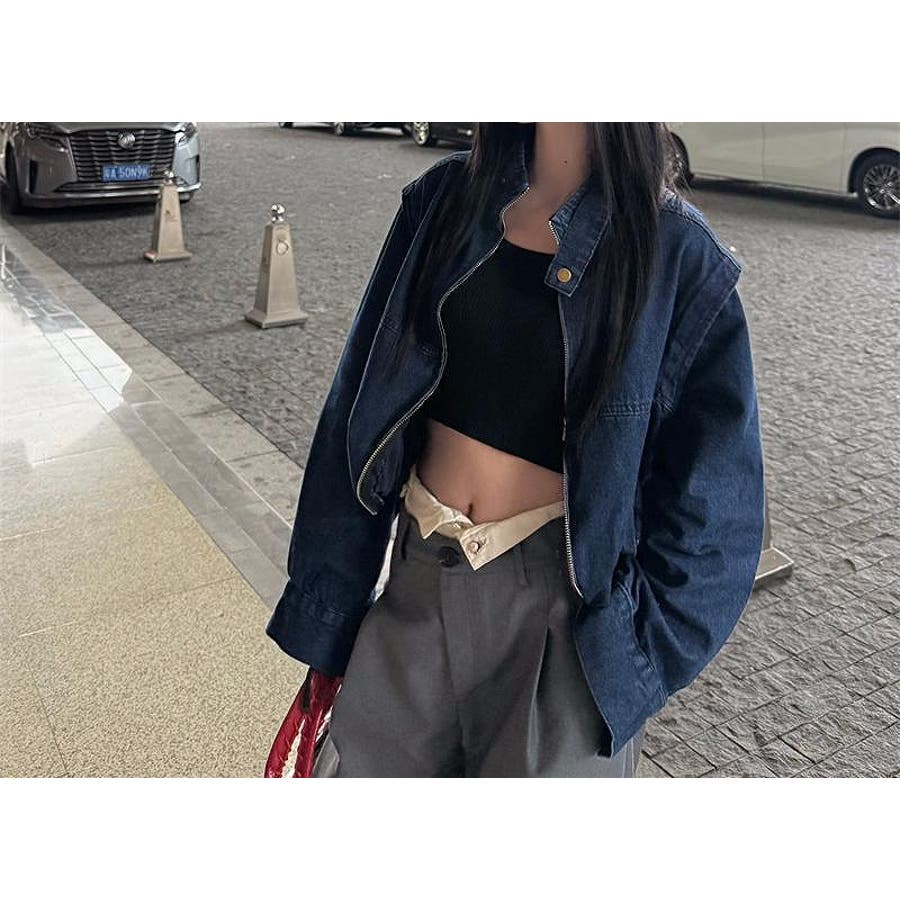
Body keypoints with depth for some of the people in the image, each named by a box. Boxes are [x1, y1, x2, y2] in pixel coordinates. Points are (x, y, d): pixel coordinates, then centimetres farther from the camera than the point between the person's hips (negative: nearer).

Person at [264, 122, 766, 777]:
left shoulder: (678, 255, -10)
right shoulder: (447, 197, 1)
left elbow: (711, 516, -5)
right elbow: (362, 403, 4)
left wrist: (631, 665, -7)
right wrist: (327, 618, 5)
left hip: (558, 606, -3)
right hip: (420, 582, 4)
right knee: (357, 766, 14)